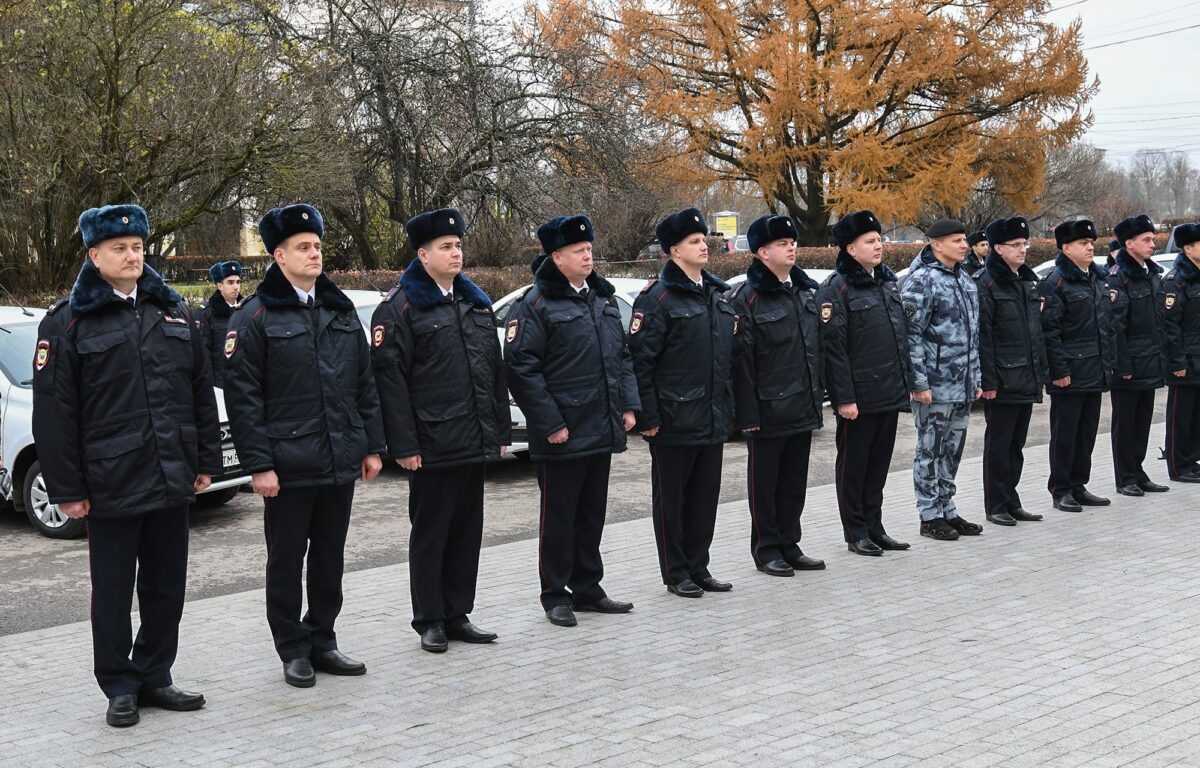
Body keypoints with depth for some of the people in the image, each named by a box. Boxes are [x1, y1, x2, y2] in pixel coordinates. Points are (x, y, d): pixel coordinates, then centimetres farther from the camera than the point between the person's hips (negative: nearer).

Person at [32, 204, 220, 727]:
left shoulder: (173, 312, 10)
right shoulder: (69, 322, -4)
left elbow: (201, 390, 13)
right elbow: (54, 413, -6)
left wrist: (205, 459, 8)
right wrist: (66, 488, -9)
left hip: (171, 480, 4)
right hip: (111, 483, -4)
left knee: (166, 586, 11)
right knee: (113, 591, 6)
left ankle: (154, 678, 25)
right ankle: (119, 688, 20)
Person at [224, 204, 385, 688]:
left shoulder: (341, 311, 11)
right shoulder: (255, 318, -6)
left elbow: (365, 383, 14)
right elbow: (242, 397, -9)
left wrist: (372, 444, 10)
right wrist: (258, 463, -14)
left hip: (340, 461, 5)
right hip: (288, 465, -5)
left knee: (330, 556, 13)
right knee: (287, 560, 5)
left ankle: (322, 642, 25)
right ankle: (293, 651, 17)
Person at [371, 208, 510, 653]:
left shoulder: (476, 302, 14)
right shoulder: (399, 307, -7)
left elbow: (495, 370, 17)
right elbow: (388, 378, -12)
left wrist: (500, 431, 13)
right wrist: (403, 445, -16)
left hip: (475, 443, 7)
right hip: (431, 445, -6)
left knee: (467, 530, 12)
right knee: (430, 533, 3)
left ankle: (458, 615, 23)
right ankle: (429, 622, 14)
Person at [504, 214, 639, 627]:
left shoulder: (603, 296, 13)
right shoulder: (536, 304, -11)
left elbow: (621, 356, 19)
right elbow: (521, 367, -15)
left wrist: (628, 404, 9)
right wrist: (550, 423, -17)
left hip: (602, 430, 7)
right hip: (562, 434, -7)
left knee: (592, 513, 15)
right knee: (558, 516, 3)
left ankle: (588, 589, 26)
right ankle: (555, 596, 13)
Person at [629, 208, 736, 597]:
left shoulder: (717, 293, 12)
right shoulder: (658, 298, -11)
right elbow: (640, 359, -13)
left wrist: (729, 407, 15)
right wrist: (647, 415, -16)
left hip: (713, 419, 7)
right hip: (675, 420, -7)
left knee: (706, 496, 12)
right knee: (671, 497, 5)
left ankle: (698, 568, 23)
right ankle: (676, 573, 15)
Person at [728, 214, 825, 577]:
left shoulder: (806, 291, 12)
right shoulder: (747, 298, -11)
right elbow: (740, 360, -14)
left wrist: (818, 395, 14)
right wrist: (748, 412, -16)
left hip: (803, 408, 7)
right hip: (768, 411, -7)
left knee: (795, 481, 13)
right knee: (764, 482, 5)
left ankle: (789, 545, 24)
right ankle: (766, 549, 16)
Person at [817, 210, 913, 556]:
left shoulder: (889, 281, 13)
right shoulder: (837, 288, -11)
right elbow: (833, 346, -15)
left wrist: (907, 382, 15)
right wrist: (844, 397, -18)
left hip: (890, 393, 7)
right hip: (859, 395, -7)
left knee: (879, 462, 14)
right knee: (853, 464, 4)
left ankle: (875, 528, 23)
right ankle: (856, 533, 13)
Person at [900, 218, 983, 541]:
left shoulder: (965, 280, 15)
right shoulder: (922, 280, -12)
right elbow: (910, 334, -15)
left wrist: (976, 378, 18)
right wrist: (919, 382, -18)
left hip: (963, 387, 8)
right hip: (935, 386, -8)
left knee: (953, 450, 14)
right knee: (930, 450, 1)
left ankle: (947, 510, 24)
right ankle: (930, 515, 10)